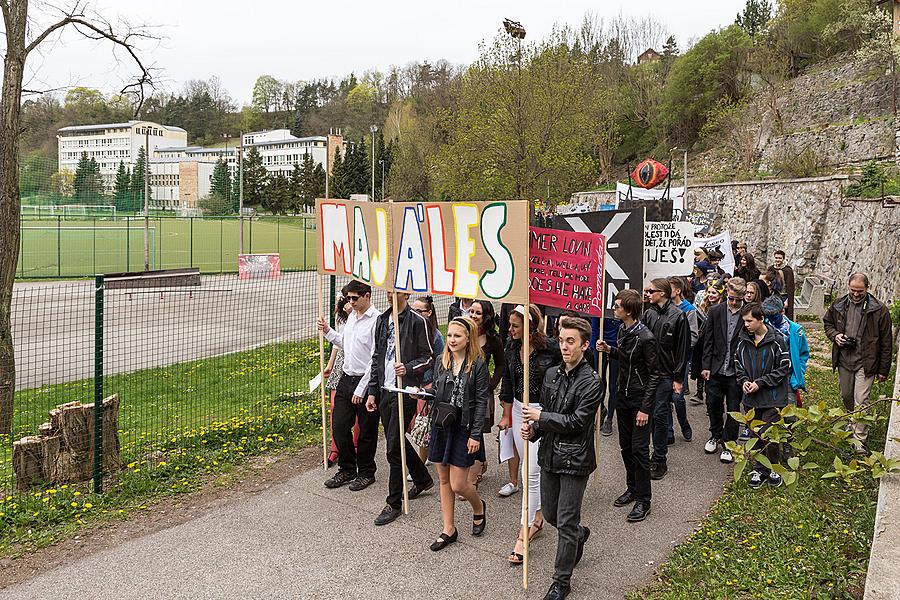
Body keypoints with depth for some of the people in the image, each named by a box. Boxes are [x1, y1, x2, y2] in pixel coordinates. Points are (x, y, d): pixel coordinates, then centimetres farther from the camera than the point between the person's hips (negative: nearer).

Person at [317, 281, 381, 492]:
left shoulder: (376, 321, -17)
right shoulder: (352, 316, 9)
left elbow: (375, 359, -19)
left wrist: (361, 389, -18)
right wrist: (327, 331, 7)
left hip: (365, 382, -8)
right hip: (346, 379, 8)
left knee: (366, 431, 7)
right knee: (339, 426, 11)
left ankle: (366, 473, 25)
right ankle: (347, 470, 28)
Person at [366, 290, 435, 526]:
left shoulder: (417, 321, -10)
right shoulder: (382, 320, 11)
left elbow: (429, 357, -7)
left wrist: (408, 367, -24)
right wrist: (372, 391, 13)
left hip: (405, 392, -7)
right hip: (385, 391, 7)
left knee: (394, 447, -6)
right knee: (398, 440, 18)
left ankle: (394, 503, 7)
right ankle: (423, 479, 39)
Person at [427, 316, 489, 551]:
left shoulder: (478, 365, -8)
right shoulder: (442, 362, 6)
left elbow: (481, 402, -9)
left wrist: (475, 435, -13)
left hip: (464, 428, -5)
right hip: (441, 426, 5)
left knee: (458, 485, -2)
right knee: (444, 480, 11)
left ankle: (479, 507, 30)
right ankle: (448, 529, 23)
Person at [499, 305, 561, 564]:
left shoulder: (550, 349, -18)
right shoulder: (512, 347, 1)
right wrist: (506, 415, 14)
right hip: (518, 410, 7)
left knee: (530, 472, -7)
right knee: (530, 467, 17)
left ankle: (523, 535, -1)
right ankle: (537, 516, 34)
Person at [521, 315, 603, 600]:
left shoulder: (591, 382, -15)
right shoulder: (552, 374, 6)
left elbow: (577, 421, -20)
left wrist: (540, 416, -17)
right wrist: (533, 429, -6)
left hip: (575, 459, -6)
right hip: (550, 455, 6)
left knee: (566, 523, 2)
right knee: (549, 514, 19)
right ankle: (580, 534, 50)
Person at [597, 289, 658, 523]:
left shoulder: (645, 337, -21)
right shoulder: (623, 329, 3)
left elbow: (654, 374, -17)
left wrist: (645, 408, -19)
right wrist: (609, 349, 0)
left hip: (640, 398, -8)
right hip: (624, 395, 8)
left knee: (639, 449, -2)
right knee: (626, 446, 16)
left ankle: (643, 500, 9)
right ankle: (632, 488, 32)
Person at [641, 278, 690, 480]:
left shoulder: (678, 316, -6)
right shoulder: (648, 314, 7)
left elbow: (683, 350, -5)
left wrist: (678, 378, -8)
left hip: (665, 375, -4)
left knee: (660, 415, -1)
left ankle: (659, 460, 9)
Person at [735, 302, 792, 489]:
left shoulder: (776, 340, -11)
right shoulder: (743, 340, 3)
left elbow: (783, 368, -9)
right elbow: (738, 363, 15)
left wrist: (760, 383, -14)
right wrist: (743, 380, -3)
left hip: (772, 398, -4)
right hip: (750, 398, 5)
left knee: (770, 437, -1)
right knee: (755, 436, 12)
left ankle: (773, 468, 20)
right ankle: (759, 470, 26)